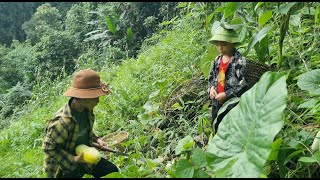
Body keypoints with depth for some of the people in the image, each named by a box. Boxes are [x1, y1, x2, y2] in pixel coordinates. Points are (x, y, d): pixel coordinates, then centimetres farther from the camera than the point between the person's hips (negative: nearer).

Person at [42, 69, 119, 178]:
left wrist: (96, 139, -5)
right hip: (63, 168, -7)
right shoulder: (62, 122, -34)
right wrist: (74, 159, -29)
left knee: (113, 171, 9)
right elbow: (48, 148, -25)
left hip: (85, 156, 7)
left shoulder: (87, 109, -11)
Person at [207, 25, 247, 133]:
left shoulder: (240, 61, -16)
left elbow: (243, 85, -20)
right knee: (216, 128, 21)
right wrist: (211, 87, -2)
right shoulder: (217, 60, 6)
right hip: (217, 103, 7)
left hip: (233, 104, -7)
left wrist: (226, 94, -20)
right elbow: (211, 77, 18)